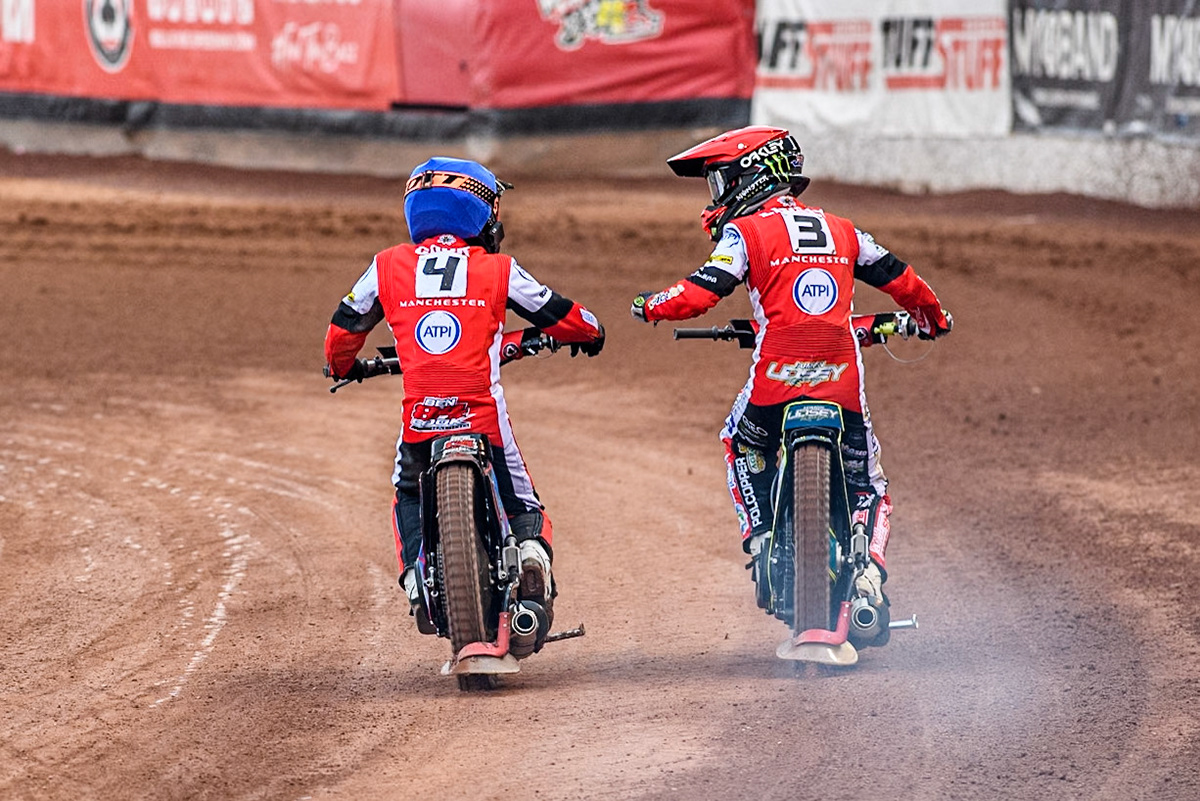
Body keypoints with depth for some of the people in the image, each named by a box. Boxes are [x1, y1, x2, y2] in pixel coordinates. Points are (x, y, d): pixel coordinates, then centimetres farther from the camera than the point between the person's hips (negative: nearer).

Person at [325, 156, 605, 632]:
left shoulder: (388, 267, 10)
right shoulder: (497, 270, 7)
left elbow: (345, 325, 20)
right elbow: (561, 316, 17)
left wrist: (342, 366, 43)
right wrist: (589, 333, 41)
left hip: (418, 415, 1)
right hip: (482, 412, -1)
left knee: (410, 498, 29)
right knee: (519, 502, 16)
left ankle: (419, 584, 7)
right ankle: (533, 554, -17)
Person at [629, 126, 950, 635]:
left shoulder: (745, 231, 2)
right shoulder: (841, 230, 18)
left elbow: (702, 291, -6)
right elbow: (899, 279, 24)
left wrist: (649, 306, 12)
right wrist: (931, 316, 44)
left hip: (777, 377, -3)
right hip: (842, 378, 3)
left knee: (742, 446, 28)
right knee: (866, 485, 15)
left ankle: (763, 537, 13)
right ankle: (868, 563, -10)